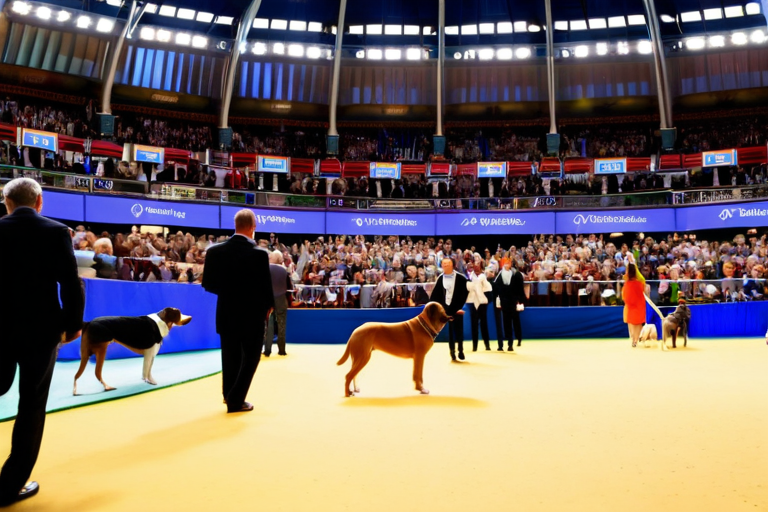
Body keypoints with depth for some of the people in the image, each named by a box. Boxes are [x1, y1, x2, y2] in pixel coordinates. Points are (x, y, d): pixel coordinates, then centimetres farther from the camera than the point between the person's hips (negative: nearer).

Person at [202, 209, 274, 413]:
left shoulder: (215, 251, -6)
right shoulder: (259, 254, -19)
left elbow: (208, 284, -2)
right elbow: (265, 286, -15)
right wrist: (269, 306, 4)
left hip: (226, 314, 5)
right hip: (252, 315, -4)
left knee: (230, 357, 21)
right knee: (250, 357, 12)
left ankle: (229, 395, 35)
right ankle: (235, 400, 13)